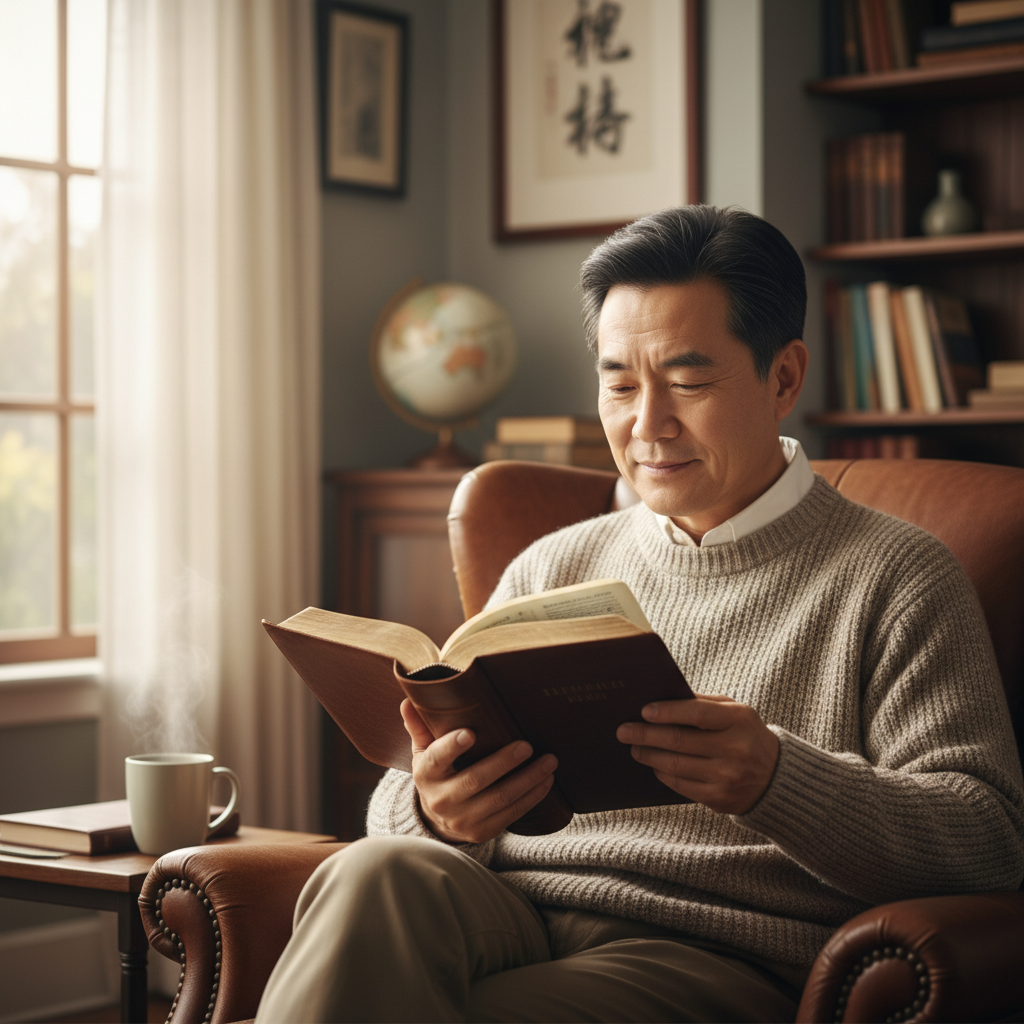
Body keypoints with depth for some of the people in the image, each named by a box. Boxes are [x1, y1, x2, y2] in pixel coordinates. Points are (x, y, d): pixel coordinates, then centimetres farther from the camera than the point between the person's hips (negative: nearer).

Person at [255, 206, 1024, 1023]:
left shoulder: (898, 578, 6)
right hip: (505, 913, 4)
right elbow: (401, 801, 16)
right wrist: (435, 811, -12)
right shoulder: (551, 568, 20)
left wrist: (775, 781, -23)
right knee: (378, 876, -32)